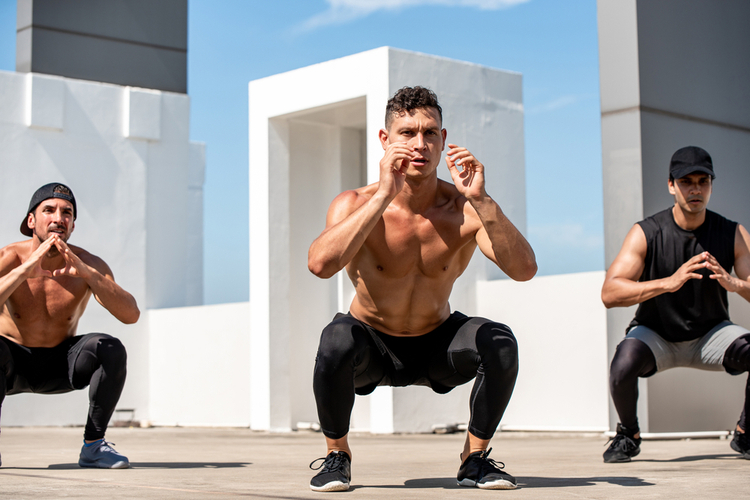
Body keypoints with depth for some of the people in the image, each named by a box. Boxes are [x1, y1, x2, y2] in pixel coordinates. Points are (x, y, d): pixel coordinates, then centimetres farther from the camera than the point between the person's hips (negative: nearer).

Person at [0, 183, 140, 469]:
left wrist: (85, 273, -38)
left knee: (111, 349, -25)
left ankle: (93, 445, -11)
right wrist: (25, 270, -43)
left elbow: (131, 314, -27)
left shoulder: (88, 265, -14)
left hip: (59, 366, 2)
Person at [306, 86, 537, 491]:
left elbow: (524, 269, -31)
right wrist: (384, 194, -44)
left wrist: (480, 200, -42)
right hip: (371, 345, -1)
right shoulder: (356, 203, -21)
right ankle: (336, 453, -6)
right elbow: (321, 264, -42)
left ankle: (474, 458, -2)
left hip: (436, 345, 2)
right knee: (336, 340, -34)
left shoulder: (463, 209, -18)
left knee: (500, 343, -26)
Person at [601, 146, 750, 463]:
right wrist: (668, 282, -43)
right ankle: (628, 435, 1)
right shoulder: (645, 234, -18)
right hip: (655, 335, -2)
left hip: (710, 334, 2)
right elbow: (609, 294, -30)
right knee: (622, 369, -33)